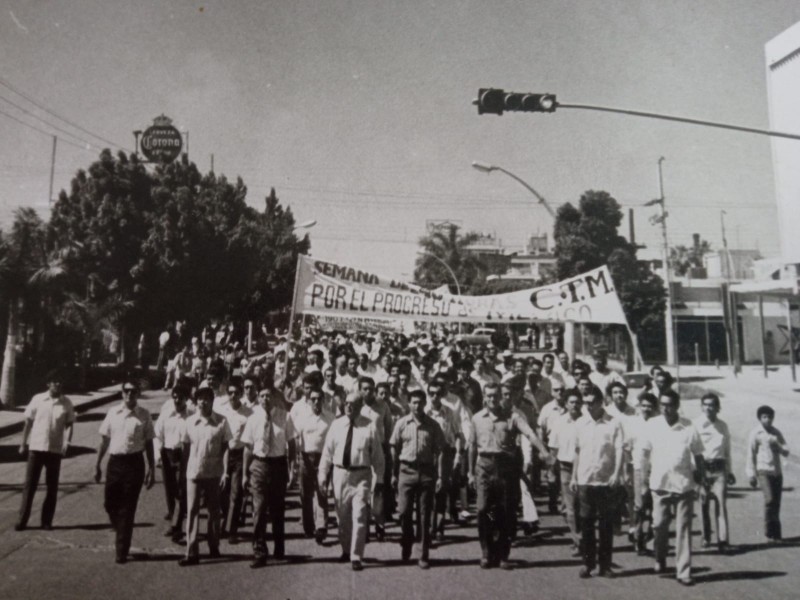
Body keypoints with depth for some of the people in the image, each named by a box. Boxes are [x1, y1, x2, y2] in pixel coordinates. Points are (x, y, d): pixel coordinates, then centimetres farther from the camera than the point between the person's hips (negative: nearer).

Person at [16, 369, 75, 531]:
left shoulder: (66, 403, -3)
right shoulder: (37, 399, -3)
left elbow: (68, 425, -2)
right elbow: (28, 422, 5)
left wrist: (67, 442, -17)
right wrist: (23, 443, 6)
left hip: (55, 449, 0)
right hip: (36, 447, 0)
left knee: (52, 487, 6)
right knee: (29, 484, 4)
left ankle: (47, 521, 16)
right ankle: (22, 520, 14)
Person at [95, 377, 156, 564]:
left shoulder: (144, 416, -3)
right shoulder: (113, 413, 3)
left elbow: (148, 443, 1)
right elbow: (104, 440, 9)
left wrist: (151, 470, -1)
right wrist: (97, 465, 8)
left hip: (134, 463, -3)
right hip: (114, 461, 3)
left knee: (127, 509, 2)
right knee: (110, 504, 9)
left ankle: (122, 551, 14)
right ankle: (122, 534, 38)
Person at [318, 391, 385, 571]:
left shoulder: (369, 427, -5)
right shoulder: (336, 425, 2)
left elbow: (377, 455, -1)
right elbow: (327, 451, 5)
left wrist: (379, 480, -1)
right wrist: (322, 474, 2)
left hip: (361, 475, -3)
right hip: (340, 473, 3)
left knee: (359, 517, -4)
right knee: (342, 517, 14)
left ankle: (356, 557, 7)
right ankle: (346, 551, 34)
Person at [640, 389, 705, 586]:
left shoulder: (688, 427, -8)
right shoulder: (653, 425, -3)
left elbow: (698, 454, 3)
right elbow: (645, 451, 7)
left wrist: (701, 476, 3)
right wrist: (645, 474, 8)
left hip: (683, 484, -1)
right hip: (659, 484, 1)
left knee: (683, 528, 3)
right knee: (659, 525, 8)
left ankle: (683, 571, 12)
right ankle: (660, 560, 32)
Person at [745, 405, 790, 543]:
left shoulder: (776, 432, 12)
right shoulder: (755, 434, -2)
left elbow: (786, 452, 9)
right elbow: (750, 455, -1)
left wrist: (777, 445, -13)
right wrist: (752, 475, -3)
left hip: (777, 471, 5)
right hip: (763, 471, -5)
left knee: (776, 502, 4)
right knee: (769, 500, -16)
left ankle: (776, 534, 14)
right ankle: (770, 533, -7)